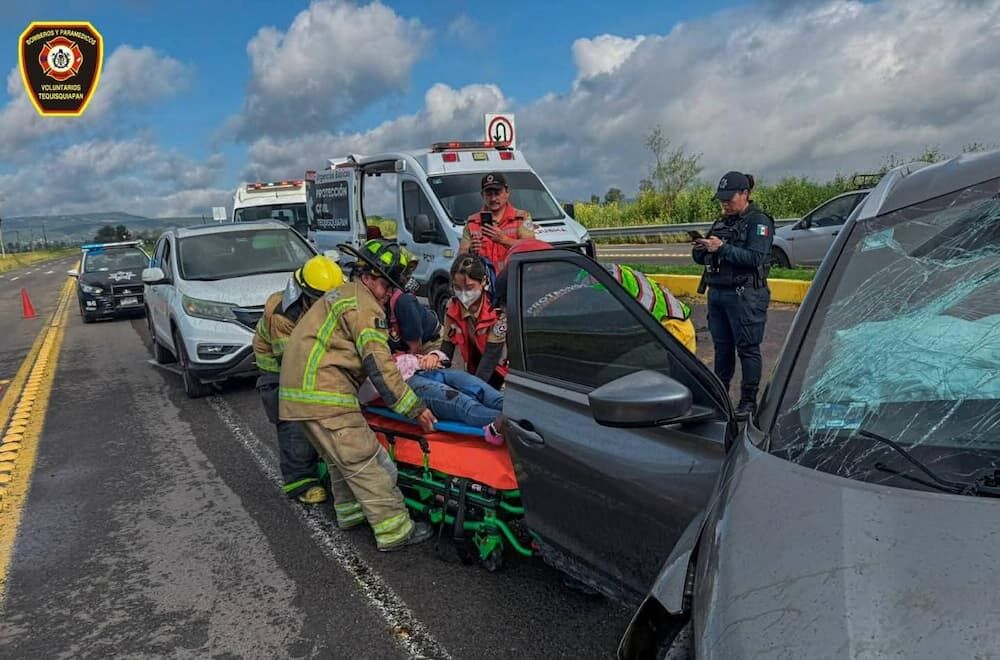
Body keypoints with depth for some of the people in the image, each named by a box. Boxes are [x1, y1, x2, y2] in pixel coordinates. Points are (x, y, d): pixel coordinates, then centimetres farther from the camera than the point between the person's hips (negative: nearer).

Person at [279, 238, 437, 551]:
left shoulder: (341, 295, 23)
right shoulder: (364, 305, -9)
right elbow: (378, 364, -17)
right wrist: (413, 407, -15)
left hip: (297, 389, 10)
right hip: (323, 394, -10)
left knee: (342, 456, 23)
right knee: (364, 461, -8)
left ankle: (350, 511, 35)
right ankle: (394, 531, -5)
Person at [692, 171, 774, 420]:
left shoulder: (759, 221, -5)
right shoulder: (723, 222, 18)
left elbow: (755, 258, -19)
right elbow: (703, 258, 18)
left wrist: (722, 248, -23)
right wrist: (700, 250, -5)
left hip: (745, 295, -7)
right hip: (717, 292, 7)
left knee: (747, 348, -2)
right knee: (722, 346, 13)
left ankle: (749, 401, 4)